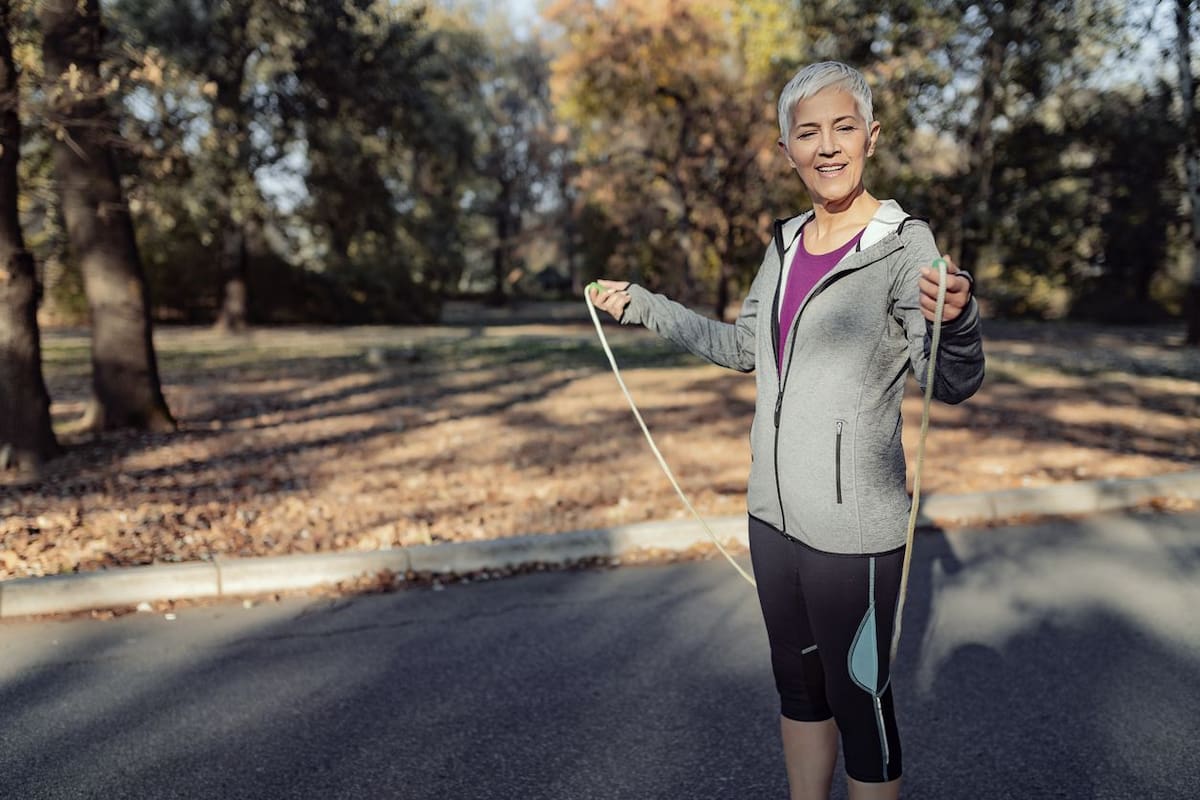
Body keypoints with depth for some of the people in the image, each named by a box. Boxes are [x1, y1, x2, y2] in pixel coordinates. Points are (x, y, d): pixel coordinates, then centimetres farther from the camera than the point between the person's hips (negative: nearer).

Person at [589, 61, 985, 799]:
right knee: (799, 688, 20)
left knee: (861, 705, 4)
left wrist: (956, 323, -41)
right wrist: (643, 307, 22)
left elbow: (951, 384, -20)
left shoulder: (904, 243, -12)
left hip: (852, 529, -7)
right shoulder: (786, 243, 8)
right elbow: (745, 347, 22)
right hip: (775, 512, 7)